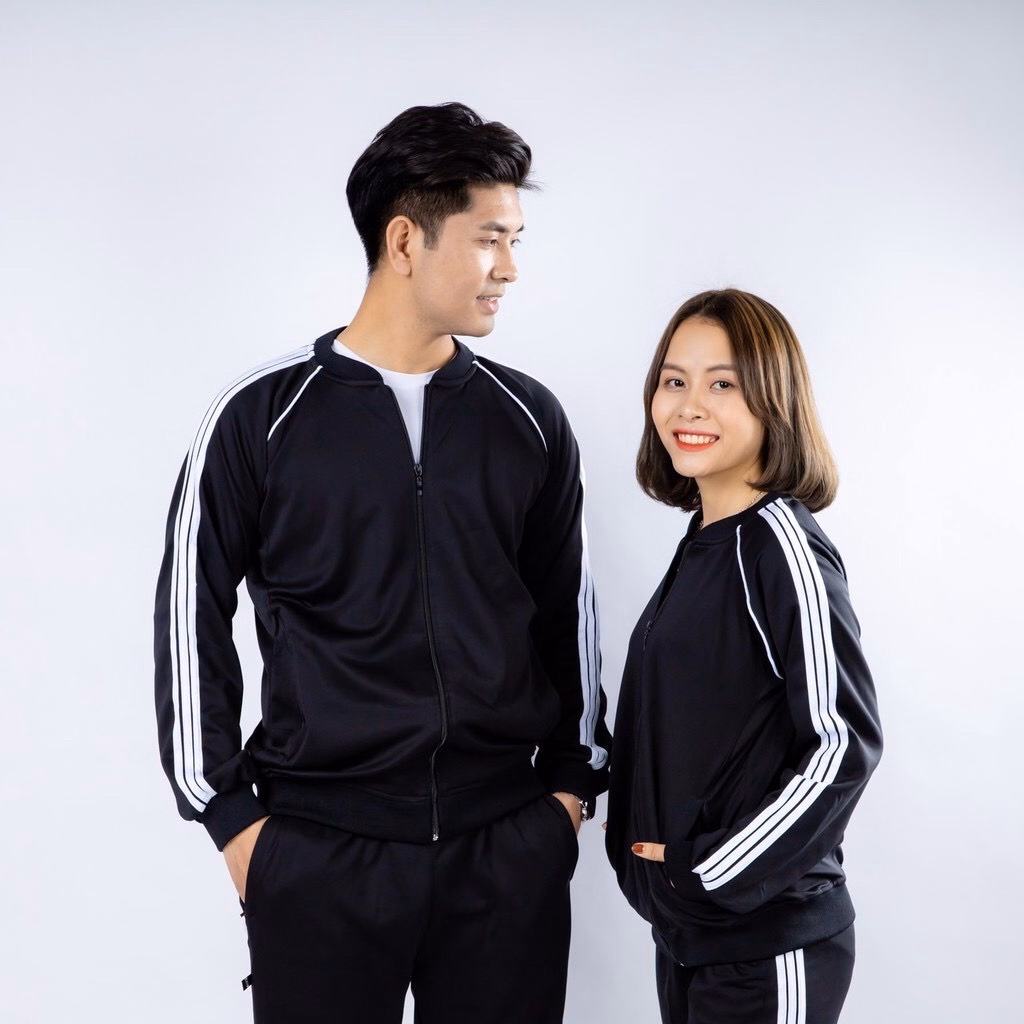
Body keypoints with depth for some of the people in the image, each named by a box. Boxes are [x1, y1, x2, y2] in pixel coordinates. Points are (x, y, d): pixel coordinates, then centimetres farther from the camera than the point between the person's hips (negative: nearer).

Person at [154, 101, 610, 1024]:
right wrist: (229, 816, -1)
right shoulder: (263, 416, -3)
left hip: (510, 845, 3)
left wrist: (573, 779, 9)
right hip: (318, 852, -2)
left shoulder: (529, 420, 5)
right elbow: (192, 614, 1)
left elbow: (567, 610, 13)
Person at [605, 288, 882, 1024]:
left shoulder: (781, 543, -15)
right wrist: (665, 864, 6)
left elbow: (845, 742, -19)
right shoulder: (704, 541, 7)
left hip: (766, 943, -7)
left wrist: (710, 873, -16)